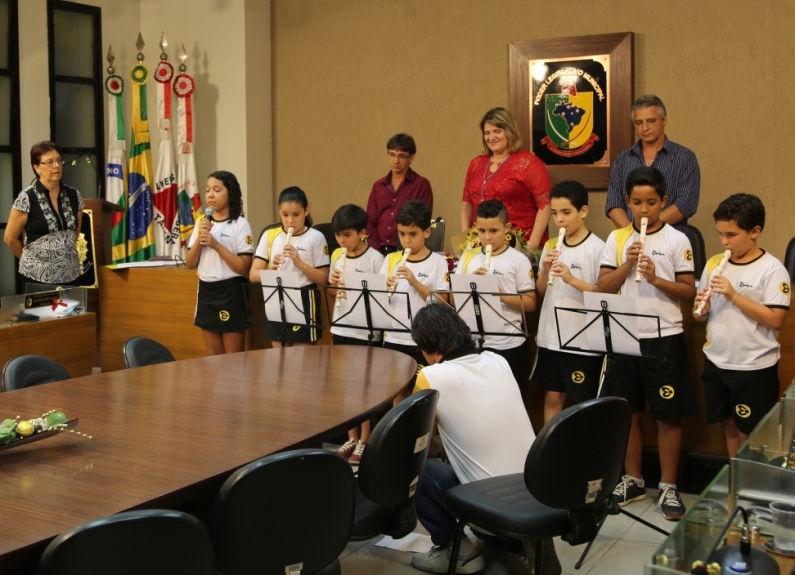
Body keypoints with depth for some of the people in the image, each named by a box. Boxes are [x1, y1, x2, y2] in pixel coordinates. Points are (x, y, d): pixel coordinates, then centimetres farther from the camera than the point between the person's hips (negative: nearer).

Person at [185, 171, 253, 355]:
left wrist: (216, 245, -19)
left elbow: (243, 267, -13)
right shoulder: (202, 223, 9)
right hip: (206, 291, 6)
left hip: (230, 292, -6)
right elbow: (190, 264, 6)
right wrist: (199, 238, -9)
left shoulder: (240, 224, -8)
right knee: (214, 356, 12)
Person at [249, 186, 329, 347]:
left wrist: (300, 263, -20)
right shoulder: (269, 235, 4)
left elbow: (323, 280, -6)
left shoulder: (316, 237, -4)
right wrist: (270, 269, -21)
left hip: (304, 301, -3)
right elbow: (253, 275, 0)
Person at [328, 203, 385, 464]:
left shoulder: (375, 259, -10)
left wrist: (355, 287, -21)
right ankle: (352, 437, 24)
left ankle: (365, 440, 15)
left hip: (366, 331, -6)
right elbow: (331, 297, 14)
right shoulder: (337, 257, 7)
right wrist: (333, 286, -7)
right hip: (341, 329, 6)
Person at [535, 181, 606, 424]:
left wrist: (572, 280, -24)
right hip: (551, 338, 5)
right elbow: (540, 293, 10)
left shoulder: (597, 248, -9)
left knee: (581, 404, 5)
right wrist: (544, 269, -9)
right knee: (552, 398, 13)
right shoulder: (550, 246, 8)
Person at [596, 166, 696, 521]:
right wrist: (627, 265, -13)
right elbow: (602, 289, 1)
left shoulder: (677, 240, -3)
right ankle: (633, 480, 27)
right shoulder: (617, 239, 5)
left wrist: (656, 279, -18)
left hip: (664, 339, -3)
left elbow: (689, 292, -3)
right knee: (627, 412, 11)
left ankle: (668, 487, 18)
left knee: (668, 416, 5)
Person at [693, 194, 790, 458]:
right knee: (729, 426, 17)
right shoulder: (713, 264, 4)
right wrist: (701, 310, -12)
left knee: (751, 434, 4)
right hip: (717, 362, 5)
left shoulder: (772, 269, -12)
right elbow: (700, 315, 11)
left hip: (755, 367, -5)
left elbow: (775, 320, -18)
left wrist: (734, 295, -22)